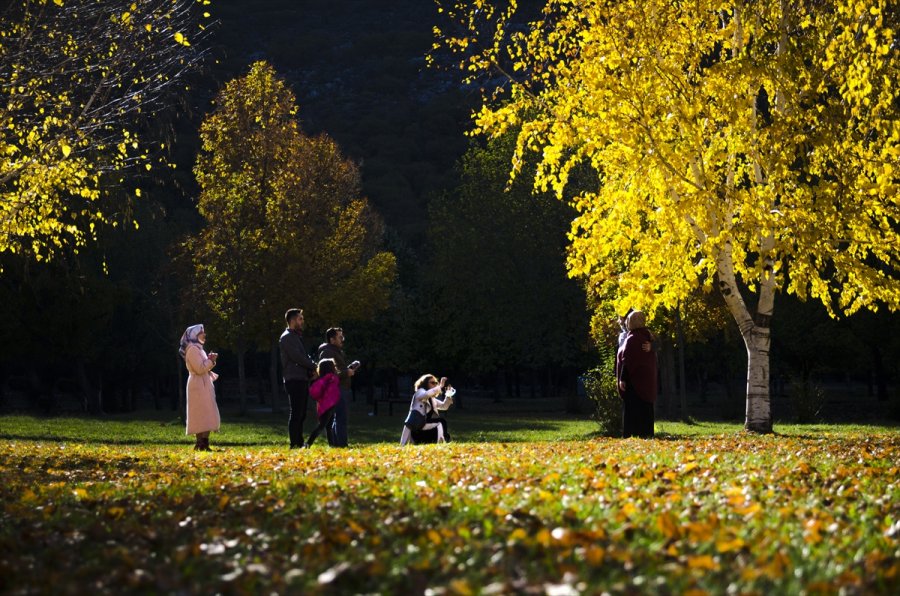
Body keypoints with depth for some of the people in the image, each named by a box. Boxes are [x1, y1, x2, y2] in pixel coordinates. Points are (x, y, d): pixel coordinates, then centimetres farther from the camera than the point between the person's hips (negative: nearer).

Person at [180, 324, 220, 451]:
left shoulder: (198, 349, 18)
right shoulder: (192, 349, -13)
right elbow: (200, 369, -19)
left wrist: (210, 360, 10)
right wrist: (211, 360, -9)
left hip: (204, 386, 10)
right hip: (199, 387, -10)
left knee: (205, 416, 8)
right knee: (202, 415, -12)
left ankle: (203, 444, 9)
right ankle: (201, 444, -14)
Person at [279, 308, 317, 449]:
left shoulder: (296, 337, 22)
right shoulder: (287, 337, -9)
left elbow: (304, 357, 20)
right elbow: (297, 357, -18)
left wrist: (311, 369, 2)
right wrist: (314, 366, -8)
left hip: (302, 379, 10)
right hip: (294, 380, -10)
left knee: (301, 414, 10)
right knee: (296, 414, -10)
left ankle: (299, 443, 13)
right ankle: (295, 444, -11)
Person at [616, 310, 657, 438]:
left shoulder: (632, 339, -17)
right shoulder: (648, 336, 10)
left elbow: (628, 361, -20)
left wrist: (623, 379, -19)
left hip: (634, 379, -9)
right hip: (647, 379, 9)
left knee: (632, 409, -5)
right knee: (645, 408, 12)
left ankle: (633, 433, -7)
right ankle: (647, 433, 14)